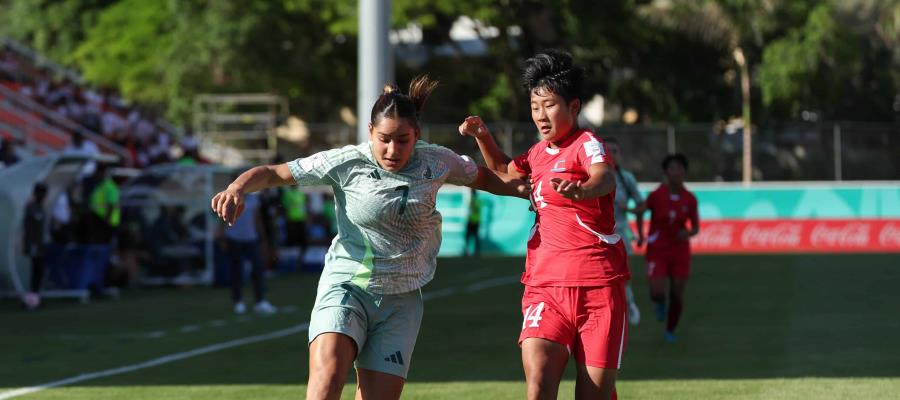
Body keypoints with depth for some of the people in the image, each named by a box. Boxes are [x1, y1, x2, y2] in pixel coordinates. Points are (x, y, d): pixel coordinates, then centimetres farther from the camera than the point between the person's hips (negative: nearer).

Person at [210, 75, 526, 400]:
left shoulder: (436, 161, 0)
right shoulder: (346, 163, -9)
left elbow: (483, 178, 21)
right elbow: (273, 173, -6)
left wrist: (525, 188, 9)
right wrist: (237, 188, -23)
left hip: (401, 300, 3)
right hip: (346, 287, -3)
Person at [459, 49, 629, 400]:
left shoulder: (587, 144, -7)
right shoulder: (539, 152, 15)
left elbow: (605, 178, -32)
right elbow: (505, 171, 40)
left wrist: (581, 191, -55)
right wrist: (483, 137, 22)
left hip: (598, 285, -5)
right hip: (545, 284, 5)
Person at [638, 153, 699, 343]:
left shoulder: (690, 199, -6)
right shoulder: (656, 195, -12)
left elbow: (696, 228, 3)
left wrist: (689, 233, -18)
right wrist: (640, 233, -5)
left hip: (680, 251, 2)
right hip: (657, 250, -2)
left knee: (677, 295, 2)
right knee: (657, 293, -16)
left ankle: (670, 330, 27)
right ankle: (660, 303, 23)